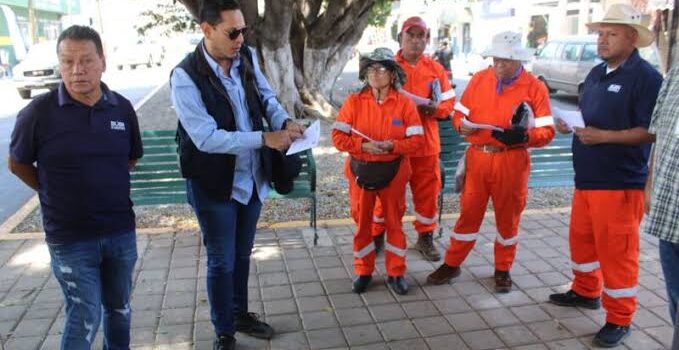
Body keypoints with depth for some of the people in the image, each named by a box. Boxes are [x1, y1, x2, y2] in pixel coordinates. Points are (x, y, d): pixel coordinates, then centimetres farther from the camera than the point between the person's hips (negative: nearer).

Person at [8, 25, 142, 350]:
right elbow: (18, 164, 2)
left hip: (121, 231, 4)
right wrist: (56, 193, 2)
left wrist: (107, 188, 8)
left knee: (119, 308, 20)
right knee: (84, 318, 3)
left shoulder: (122, 108, -2)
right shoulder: (38, 112, -12)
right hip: (70, 238, -3)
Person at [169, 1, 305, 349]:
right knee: (222, 262, 9)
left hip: (252, 177, 6)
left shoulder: (247, 57, -3)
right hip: (214, 185, -5)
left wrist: (284, 121, -12)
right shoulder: (185, 76, -21)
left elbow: (266, 97, 10)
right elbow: (206, 138, -26)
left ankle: (240, 314, 44)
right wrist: (265, 139, -30)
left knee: (242, 254, 22)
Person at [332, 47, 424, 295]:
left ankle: (396, 273, 24)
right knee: (362, 222, 10)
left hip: (393, 173, -1)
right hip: (361, 172, 1)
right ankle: (363, 271, 26)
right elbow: (338, 137, -7)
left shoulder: (404, 104, -5)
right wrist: (364, 146, -21)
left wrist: (391, 146, -23)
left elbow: (417, 139, -7)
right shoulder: (353, 102, -4)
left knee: (394, 222, 9)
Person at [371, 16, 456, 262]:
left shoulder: (436, 69, 7)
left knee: (428, 192, 9)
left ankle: (425, 238, 26)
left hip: (426, 143, 2)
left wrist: (434, 107, -14)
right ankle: (376, 237, 23)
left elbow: (448, 104, 8)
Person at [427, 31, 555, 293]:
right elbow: (460, 112, 10)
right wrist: (461, 125, -13)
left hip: (511, 162, -2)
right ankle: (452, 264, 23)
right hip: (477, 157, 2)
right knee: (468, 212, 9)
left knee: (507, 216, 11)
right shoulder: (479, 79, 6)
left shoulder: (535, 87, -4)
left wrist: (524, 136, -25)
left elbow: (547, 131, -6)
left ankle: (503, 269, 28)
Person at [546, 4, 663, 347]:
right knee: (580, 237, 19)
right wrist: (570, 124, 0)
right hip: (587, 178, 8)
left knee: (616, 249, 0)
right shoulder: (596, 73, 12)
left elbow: (651, 131, -18)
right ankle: (586, 291, 40)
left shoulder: (646, 76, -13)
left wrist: (604, 136, -26)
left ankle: (619, 319, 14)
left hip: (620, 182, -8)